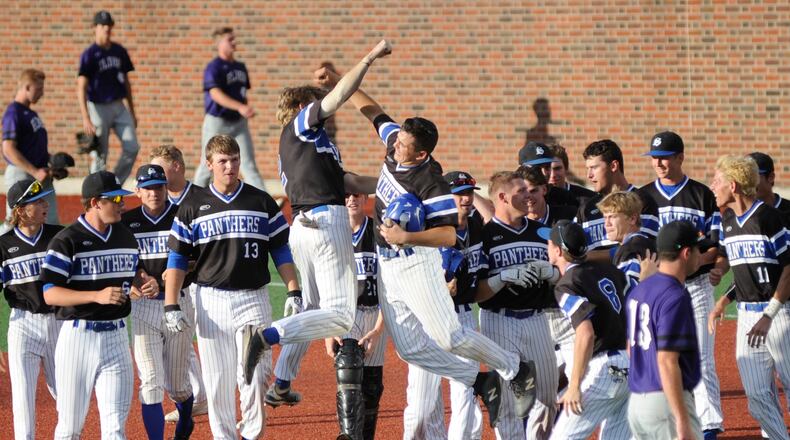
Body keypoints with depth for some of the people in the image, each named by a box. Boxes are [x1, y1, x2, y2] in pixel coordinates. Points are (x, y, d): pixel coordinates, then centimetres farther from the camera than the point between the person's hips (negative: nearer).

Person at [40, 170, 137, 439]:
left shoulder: (126, 238, 11)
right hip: (78, 334, -4)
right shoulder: (67, 241, -9)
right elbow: (50, 294, -15)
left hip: (116, 336, 4)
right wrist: (97, 296, -26)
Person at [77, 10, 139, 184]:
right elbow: (81, 87, -15)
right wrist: (86, 119, -25)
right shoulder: (89, 55, -10)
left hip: (119, 106, 5)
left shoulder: (119, 51, 8)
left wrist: (132, 112, 17)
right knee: (99, 156, -2)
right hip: (99, 107, -5)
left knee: (132, 148, -4)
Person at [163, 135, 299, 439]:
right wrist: (171, 306, -4)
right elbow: (177, 259, 5)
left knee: (254, 376, -10)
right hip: (211, 300, 0)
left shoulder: (262, 203, 7)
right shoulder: (192, 206, 6)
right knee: (217, 381, 1)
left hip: (253, 299, 0)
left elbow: (281, 253, 8)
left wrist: (294, 293, -4)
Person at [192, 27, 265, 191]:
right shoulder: (213, 68, -12)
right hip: (217, 121, -5)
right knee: (208, 165, 6)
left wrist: (247, 110, 5)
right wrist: (239, 107, -37)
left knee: (249, 164, -3)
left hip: (239, 122, 5)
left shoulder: (240, 67, 10)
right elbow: (216, 94, -25)